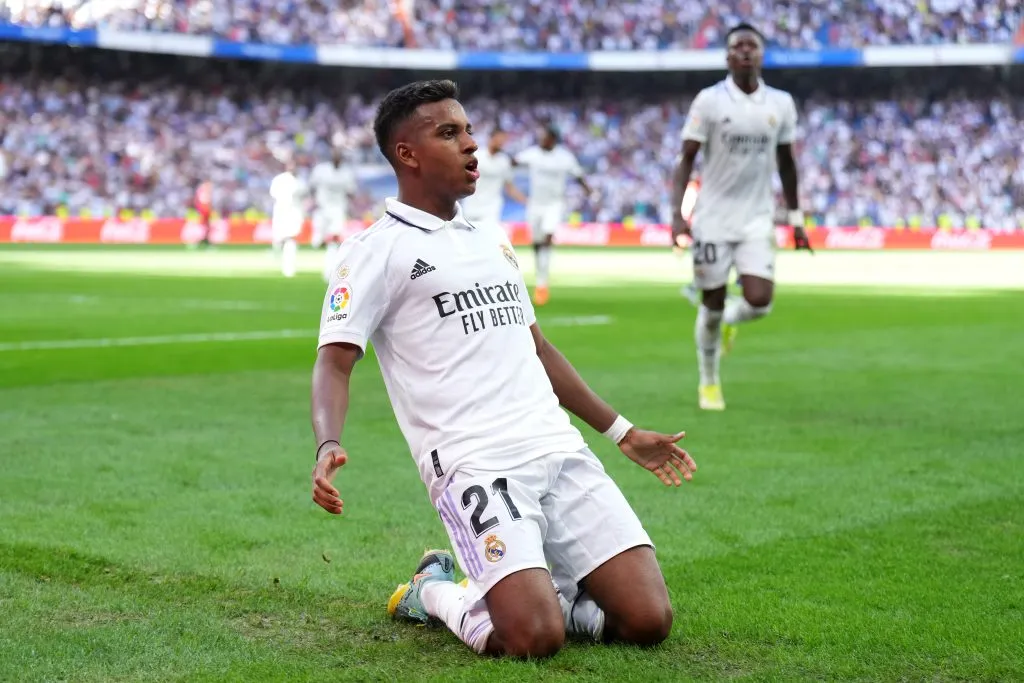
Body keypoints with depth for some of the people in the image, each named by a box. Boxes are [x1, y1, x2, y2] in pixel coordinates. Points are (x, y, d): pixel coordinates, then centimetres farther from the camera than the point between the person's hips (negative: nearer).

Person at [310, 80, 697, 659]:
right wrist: (329, 446, -27)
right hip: (474, 466, -6)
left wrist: (622, 431, 31)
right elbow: (334, 362, -7)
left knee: (648, 619, -7)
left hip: (561, 453, 7)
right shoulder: (377, 250, 1)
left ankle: (525, 593, 19)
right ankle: (436, 594, 9)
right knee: (535, 639, -22)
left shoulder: (494, 240, 23)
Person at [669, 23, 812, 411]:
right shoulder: (709, 101, -6)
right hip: (713, 218, -2)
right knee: (712, 305, 4)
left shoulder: (781, 104, 3)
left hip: (757, 219, 2)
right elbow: (686, 160, -6)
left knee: (758, 302, -14)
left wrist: (795, 218, 13)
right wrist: (677, 212, -18)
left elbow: (786, 163, 14)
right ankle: (709, 383, 26)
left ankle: (730, 321, 24)